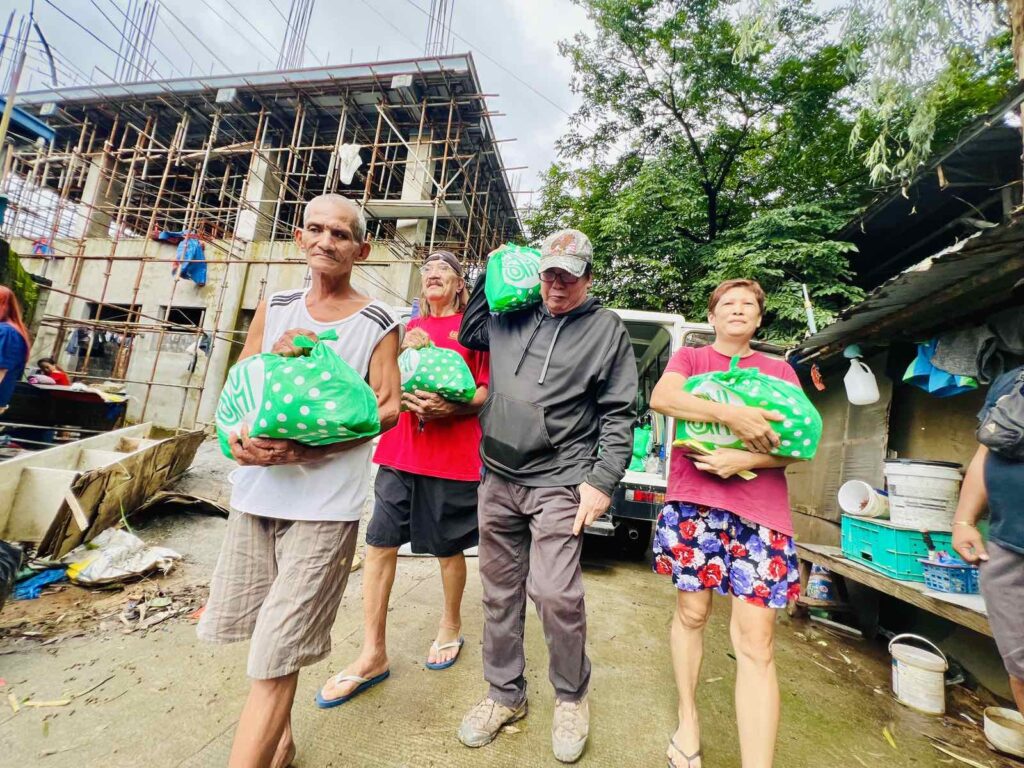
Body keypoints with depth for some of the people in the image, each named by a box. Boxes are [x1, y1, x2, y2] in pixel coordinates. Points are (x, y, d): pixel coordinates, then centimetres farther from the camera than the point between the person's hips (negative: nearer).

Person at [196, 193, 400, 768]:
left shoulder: (378, 324, -5)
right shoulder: (275, 308, 10)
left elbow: (387, 408, -11)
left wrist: (300, 452, -20)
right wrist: (242, 434, -11)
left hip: (325, 503, -5)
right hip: (255, 490, 6)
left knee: (277, 652, -2)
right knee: (266, 628, 19)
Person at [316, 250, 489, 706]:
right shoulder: (412, 328, 15)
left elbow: (488, 391, -4)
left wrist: (449, 408, -21)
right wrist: (405, 352, -3)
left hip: (453, 454, -4)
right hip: (400, 449, 5)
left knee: (448, 547, 10)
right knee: (380, 541, 4)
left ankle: (451, 625, 38)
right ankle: (373, 655, 21)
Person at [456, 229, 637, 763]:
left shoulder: (606, 329, 1)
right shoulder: (511, 315, 11)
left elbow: (619, 414, -1)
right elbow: (467, 334, 26)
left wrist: (602, 481, -9)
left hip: (559, 483, -4)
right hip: (498, 478, 5)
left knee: (555, 594, -9)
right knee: (500, 592, 13)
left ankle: (571, 698, 21)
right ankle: (505, 694, 35)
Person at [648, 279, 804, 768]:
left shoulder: (780, 371, 16)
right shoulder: (689, 358, 11)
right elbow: (661, 398, -12)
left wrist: (746, 458, -13)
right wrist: (730, 414, -21)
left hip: (762, 511, 2)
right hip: (693, 501, -1)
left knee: (755, 642, -2)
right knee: (692, 612, 10)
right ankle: (688, 720, 32)